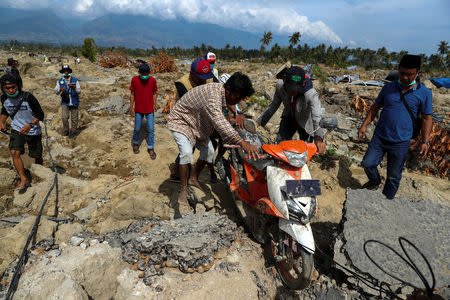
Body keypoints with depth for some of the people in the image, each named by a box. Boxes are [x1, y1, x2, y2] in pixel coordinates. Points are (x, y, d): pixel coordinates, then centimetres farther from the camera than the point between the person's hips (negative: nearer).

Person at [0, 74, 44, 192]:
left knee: (37, 155, 9)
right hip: (17, 129, 3)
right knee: (14, 152, -19)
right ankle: (24, 180, -12)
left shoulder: (28, 97, -22)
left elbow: (40, 115, -16)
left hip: (33, 131, -3)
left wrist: (30, 125, -30)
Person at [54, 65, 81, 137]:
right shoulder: (59, 81, 6)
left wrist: (74, 87, -24)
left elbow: (79, 91, -4)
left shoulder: (75, 80, 2)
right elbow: (56, 91, 3)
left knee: (74, 118, 3)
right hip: (65, 102, 0)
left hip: (74, 102, 0)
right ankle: (65, 131, 9)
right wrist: (60, 90, -19)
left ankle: (73, 132, 17)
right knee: (64, 117, -9)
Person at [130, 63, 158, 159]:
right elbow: (132, 94, -1)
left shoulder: (153, 80, -8)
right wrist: (131, 106, -4)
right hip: (138, 110, 0)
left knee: (151, 130, 3)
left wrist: (154, 104, -8)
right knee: (137, 129, 10)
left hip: (150, 110, 0)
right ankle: (135, 143, 37)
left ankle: (151, 148, 17)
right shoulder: (134, 80, -9)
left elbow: (154, 93, 3)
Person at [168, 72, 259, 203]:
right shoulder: (212, 96, -39)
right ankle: (183, 189, -10)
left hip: (197, 123, 9)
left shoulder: (221, 90, -9)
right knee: (186, 153, -26)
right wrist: (243, 143, -56)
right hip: (180, 121, -9)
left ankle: (194, 178, 25)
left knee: (208, 150, 7)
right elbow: (221, 124, -50)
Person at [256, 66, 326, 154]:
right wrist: (258, 122, -11)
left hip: (305, 123, -3)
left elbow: (317, 118, -51)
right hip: (289, 118, 3)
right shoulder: (280, 85, -26)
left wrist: (318, 138, -70)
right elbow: (274, 105, -9)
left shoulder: (311, 95, -38)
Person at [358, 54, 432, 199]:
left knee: (394, 176, 7)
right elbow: (375, 107, 11)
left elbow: (427, 118, 2)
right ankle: (375, 181, 30)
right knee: (367, 163, -3)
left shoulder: (424, 93, -2)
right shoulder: (388, 87, 4)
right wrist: (364, 125, 1)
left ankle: (387, 201, 28)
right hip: (379, 137, 2)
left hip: (401, 142, -2)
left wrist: (425, 141, -4)